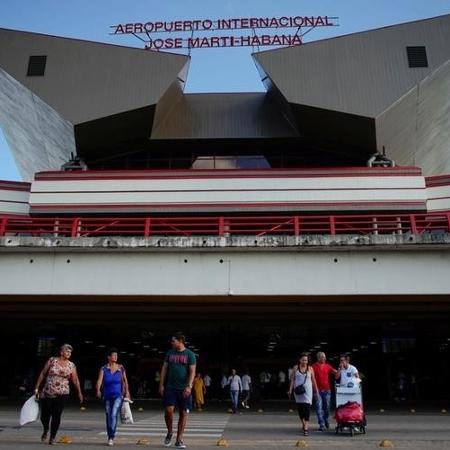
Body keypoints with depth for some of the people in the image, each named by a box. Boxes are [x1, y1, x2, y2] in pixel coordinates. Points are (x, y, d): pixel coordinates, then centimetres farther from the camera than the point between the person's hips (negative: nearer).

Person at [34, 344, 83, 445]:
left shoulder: (71, 365, 3)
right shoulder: (52, 360, -1)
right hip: (47, 393, 0)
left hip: (61, 394, 0)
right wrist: (37, 388, 0)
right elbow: (42, 374, 2)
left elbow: (75, 380, 5)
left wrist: (79, 393, 2)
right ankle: (45, 430, 39)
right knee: (44, 415, 6)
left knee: (56, 416, -3)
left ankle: (52, 437, 14)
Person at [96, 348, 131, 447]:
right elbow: (99, 380, -18)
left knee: (114, 415, -18)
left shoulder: (121, 368, -1)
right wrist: (98, 390, -35)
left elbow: (125, 380, 10)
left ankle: (111, 437, -14)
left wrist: (127, 392, 13)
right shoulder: (104, 369, -3)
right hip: (107, 396, 2)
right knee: (108, 416, 11)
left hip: (118, 395, -2)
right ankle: (110, 437, 27)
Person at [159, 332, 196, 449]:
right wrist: (161, 384, 4)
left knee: (183, 413, 2)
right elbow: (164, 369, 11)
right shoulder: (170, 353, 9)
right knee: (169, 410, -11)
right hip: (170, 387, 2)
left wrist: (189, 387, -18)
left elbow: (192, 372, -7)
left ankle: (179, 440, 13)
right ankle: (169, 433, 15)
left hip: (184, 389, -1)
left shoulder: (190, 354, -1)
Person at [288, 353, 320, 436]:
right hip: (298, 391, 1)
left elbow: (313, 380, 8)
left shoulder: (310, 368, 4)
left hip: (307, 391, -1)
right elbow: (292, 379, 5)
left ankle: (305, 428, -12)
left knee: (307, 408, -11)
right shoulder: (295, 368, 4)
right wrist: (290, 390, -2)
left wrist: (316, 391, 8)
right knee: (300, 408, 6)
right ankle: (303, 424, 27)